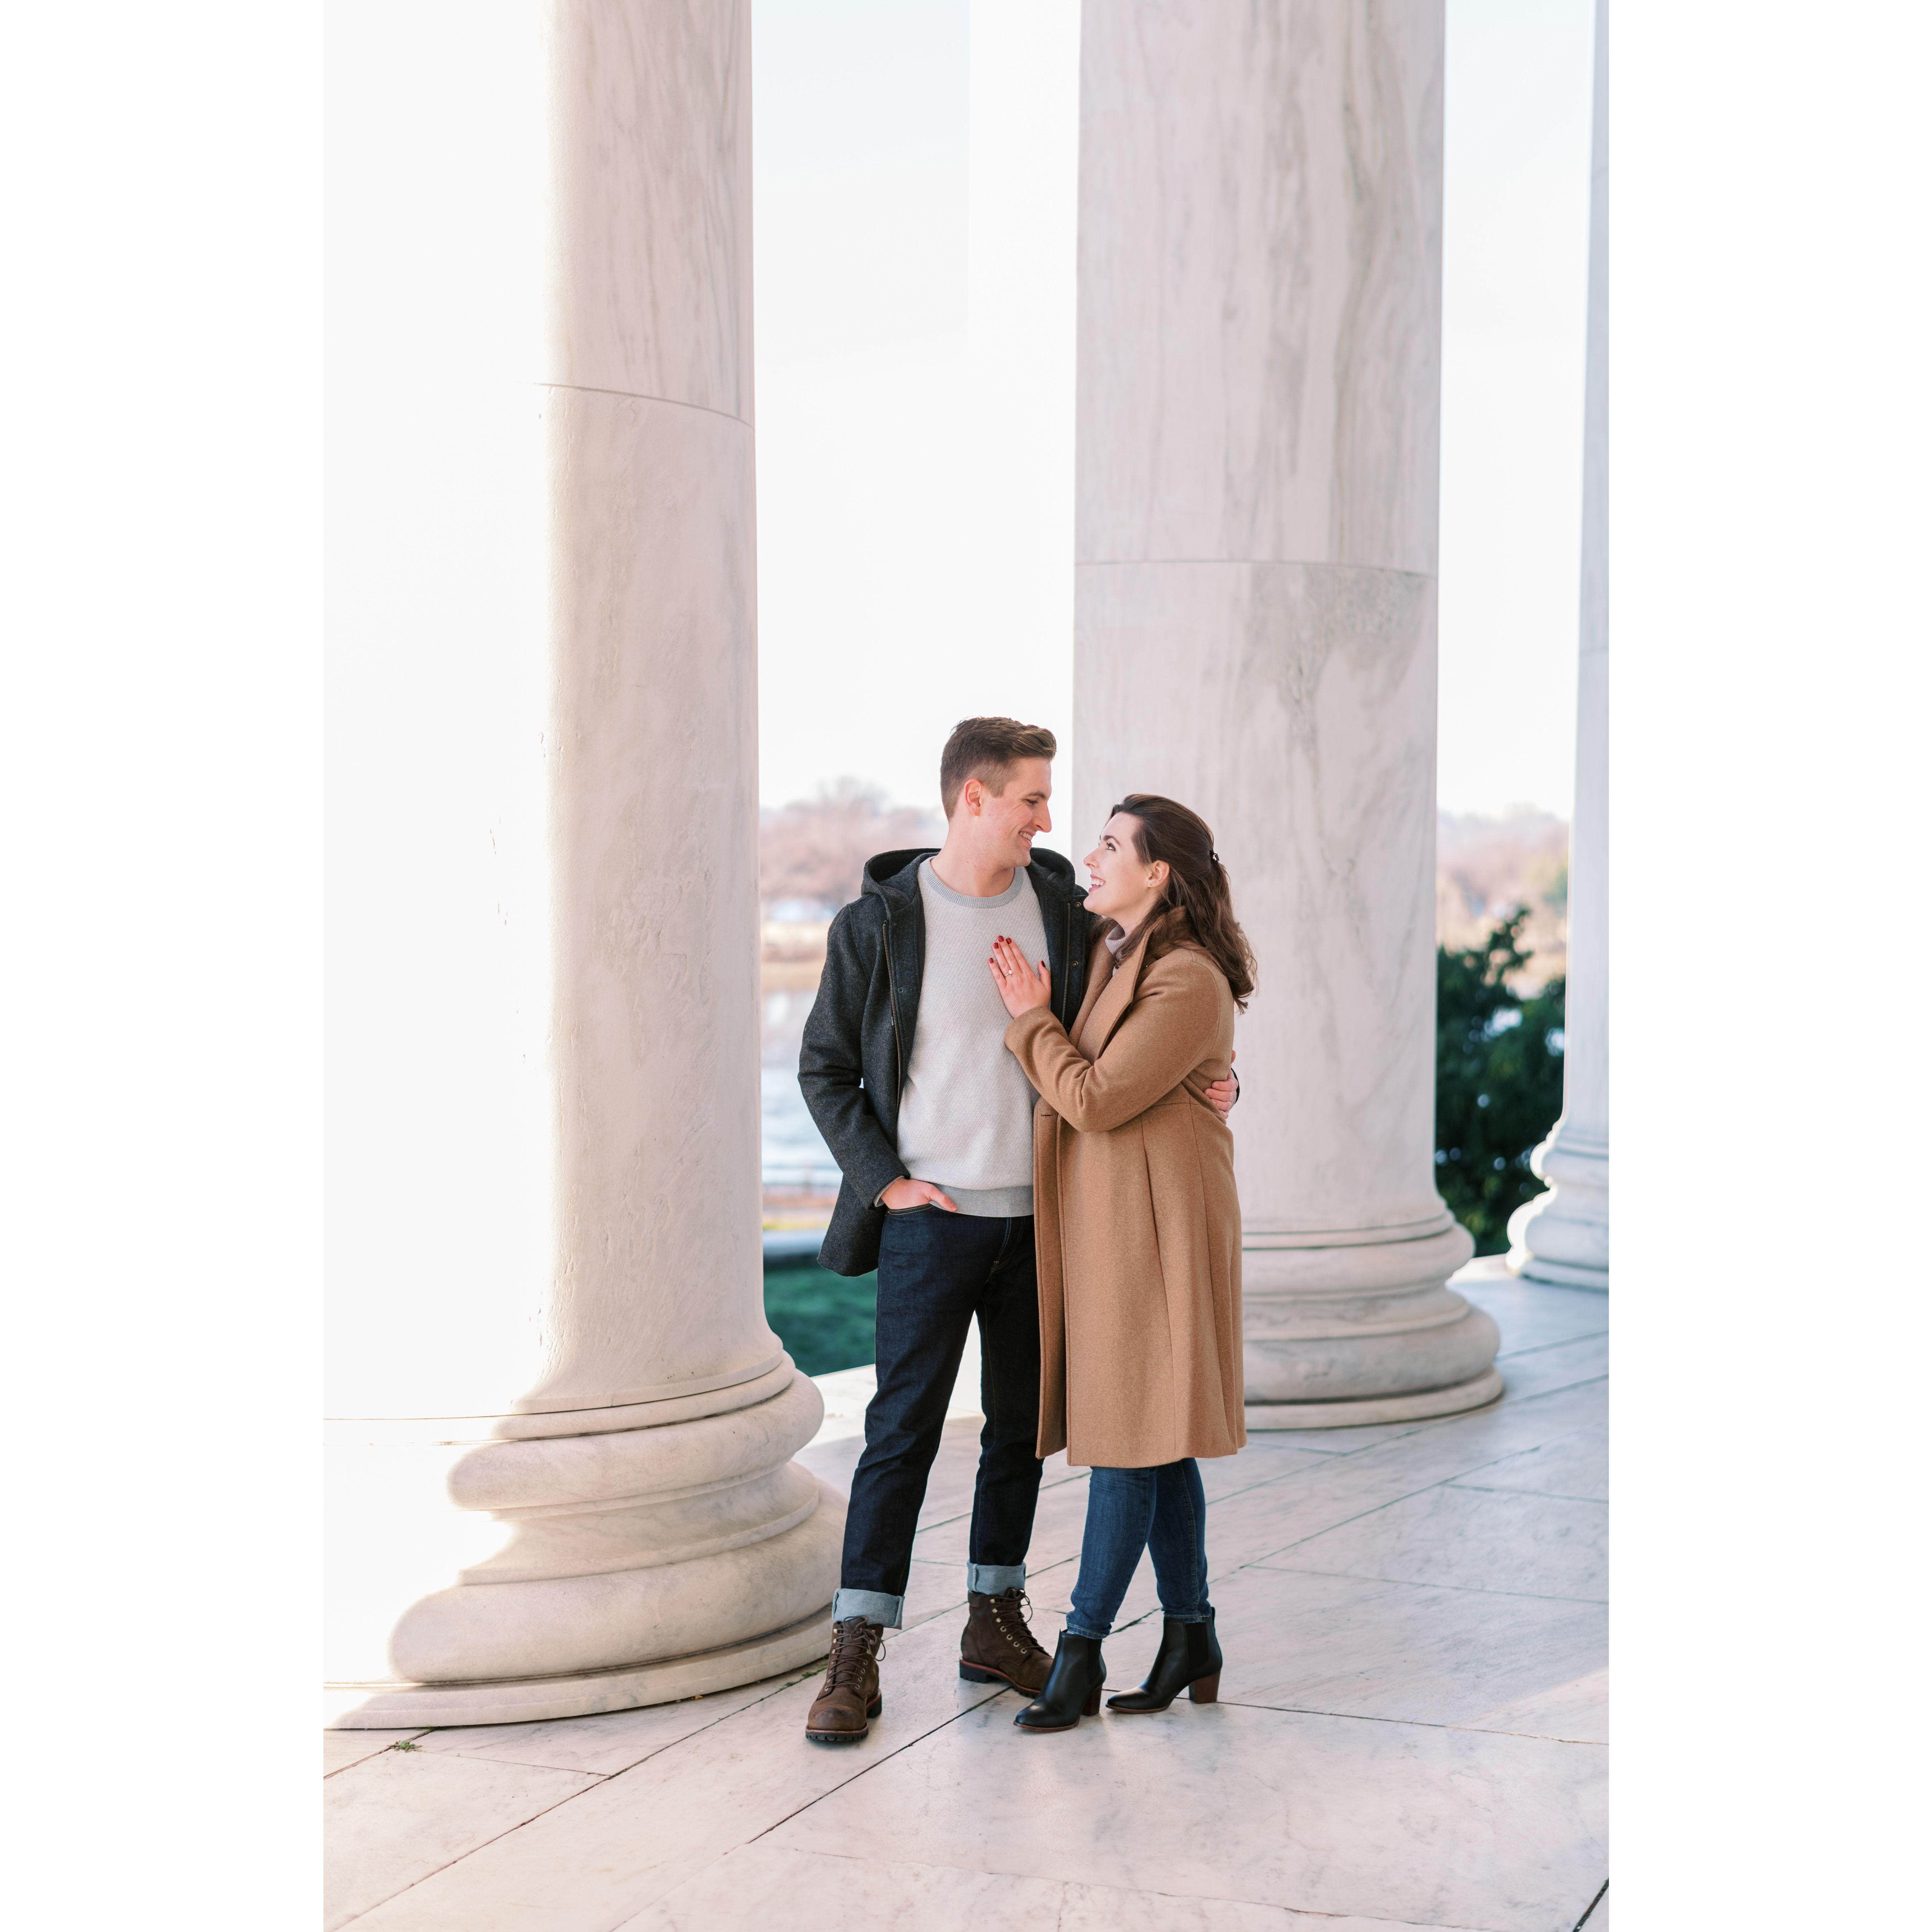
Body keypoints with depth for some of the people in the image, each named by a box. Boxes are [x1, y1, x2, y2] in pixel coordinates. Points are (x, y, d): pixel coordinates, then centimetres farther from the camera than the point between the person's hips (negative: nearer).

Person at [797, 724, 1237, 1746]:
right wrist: (885, 1180, -9)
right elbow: (824, 1069, 0)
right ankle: (856, 1656, 3)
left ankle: (996, 1624, 25)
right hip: (932, 1217, -4)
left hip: (1040, 1219, 4)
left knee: (1021, 1425, 11)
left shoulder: (1062, 911, 4)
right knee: (902, 1431, -4)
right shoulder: (877, 924, -6)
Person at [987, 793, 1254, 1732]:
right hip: (1097, 1220, 9)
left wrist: (1032, 1018, -8)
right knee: (1151, 1440, 12)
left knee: (1132, 1436, -3)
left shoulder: (1190, 983, -16)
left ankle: (1081, 1653, 4)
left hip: (1152, 1223, -9)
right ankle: (1190, 1639, 21)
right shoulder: (1103, 950, 12)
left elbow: (1095, 1098, -19)